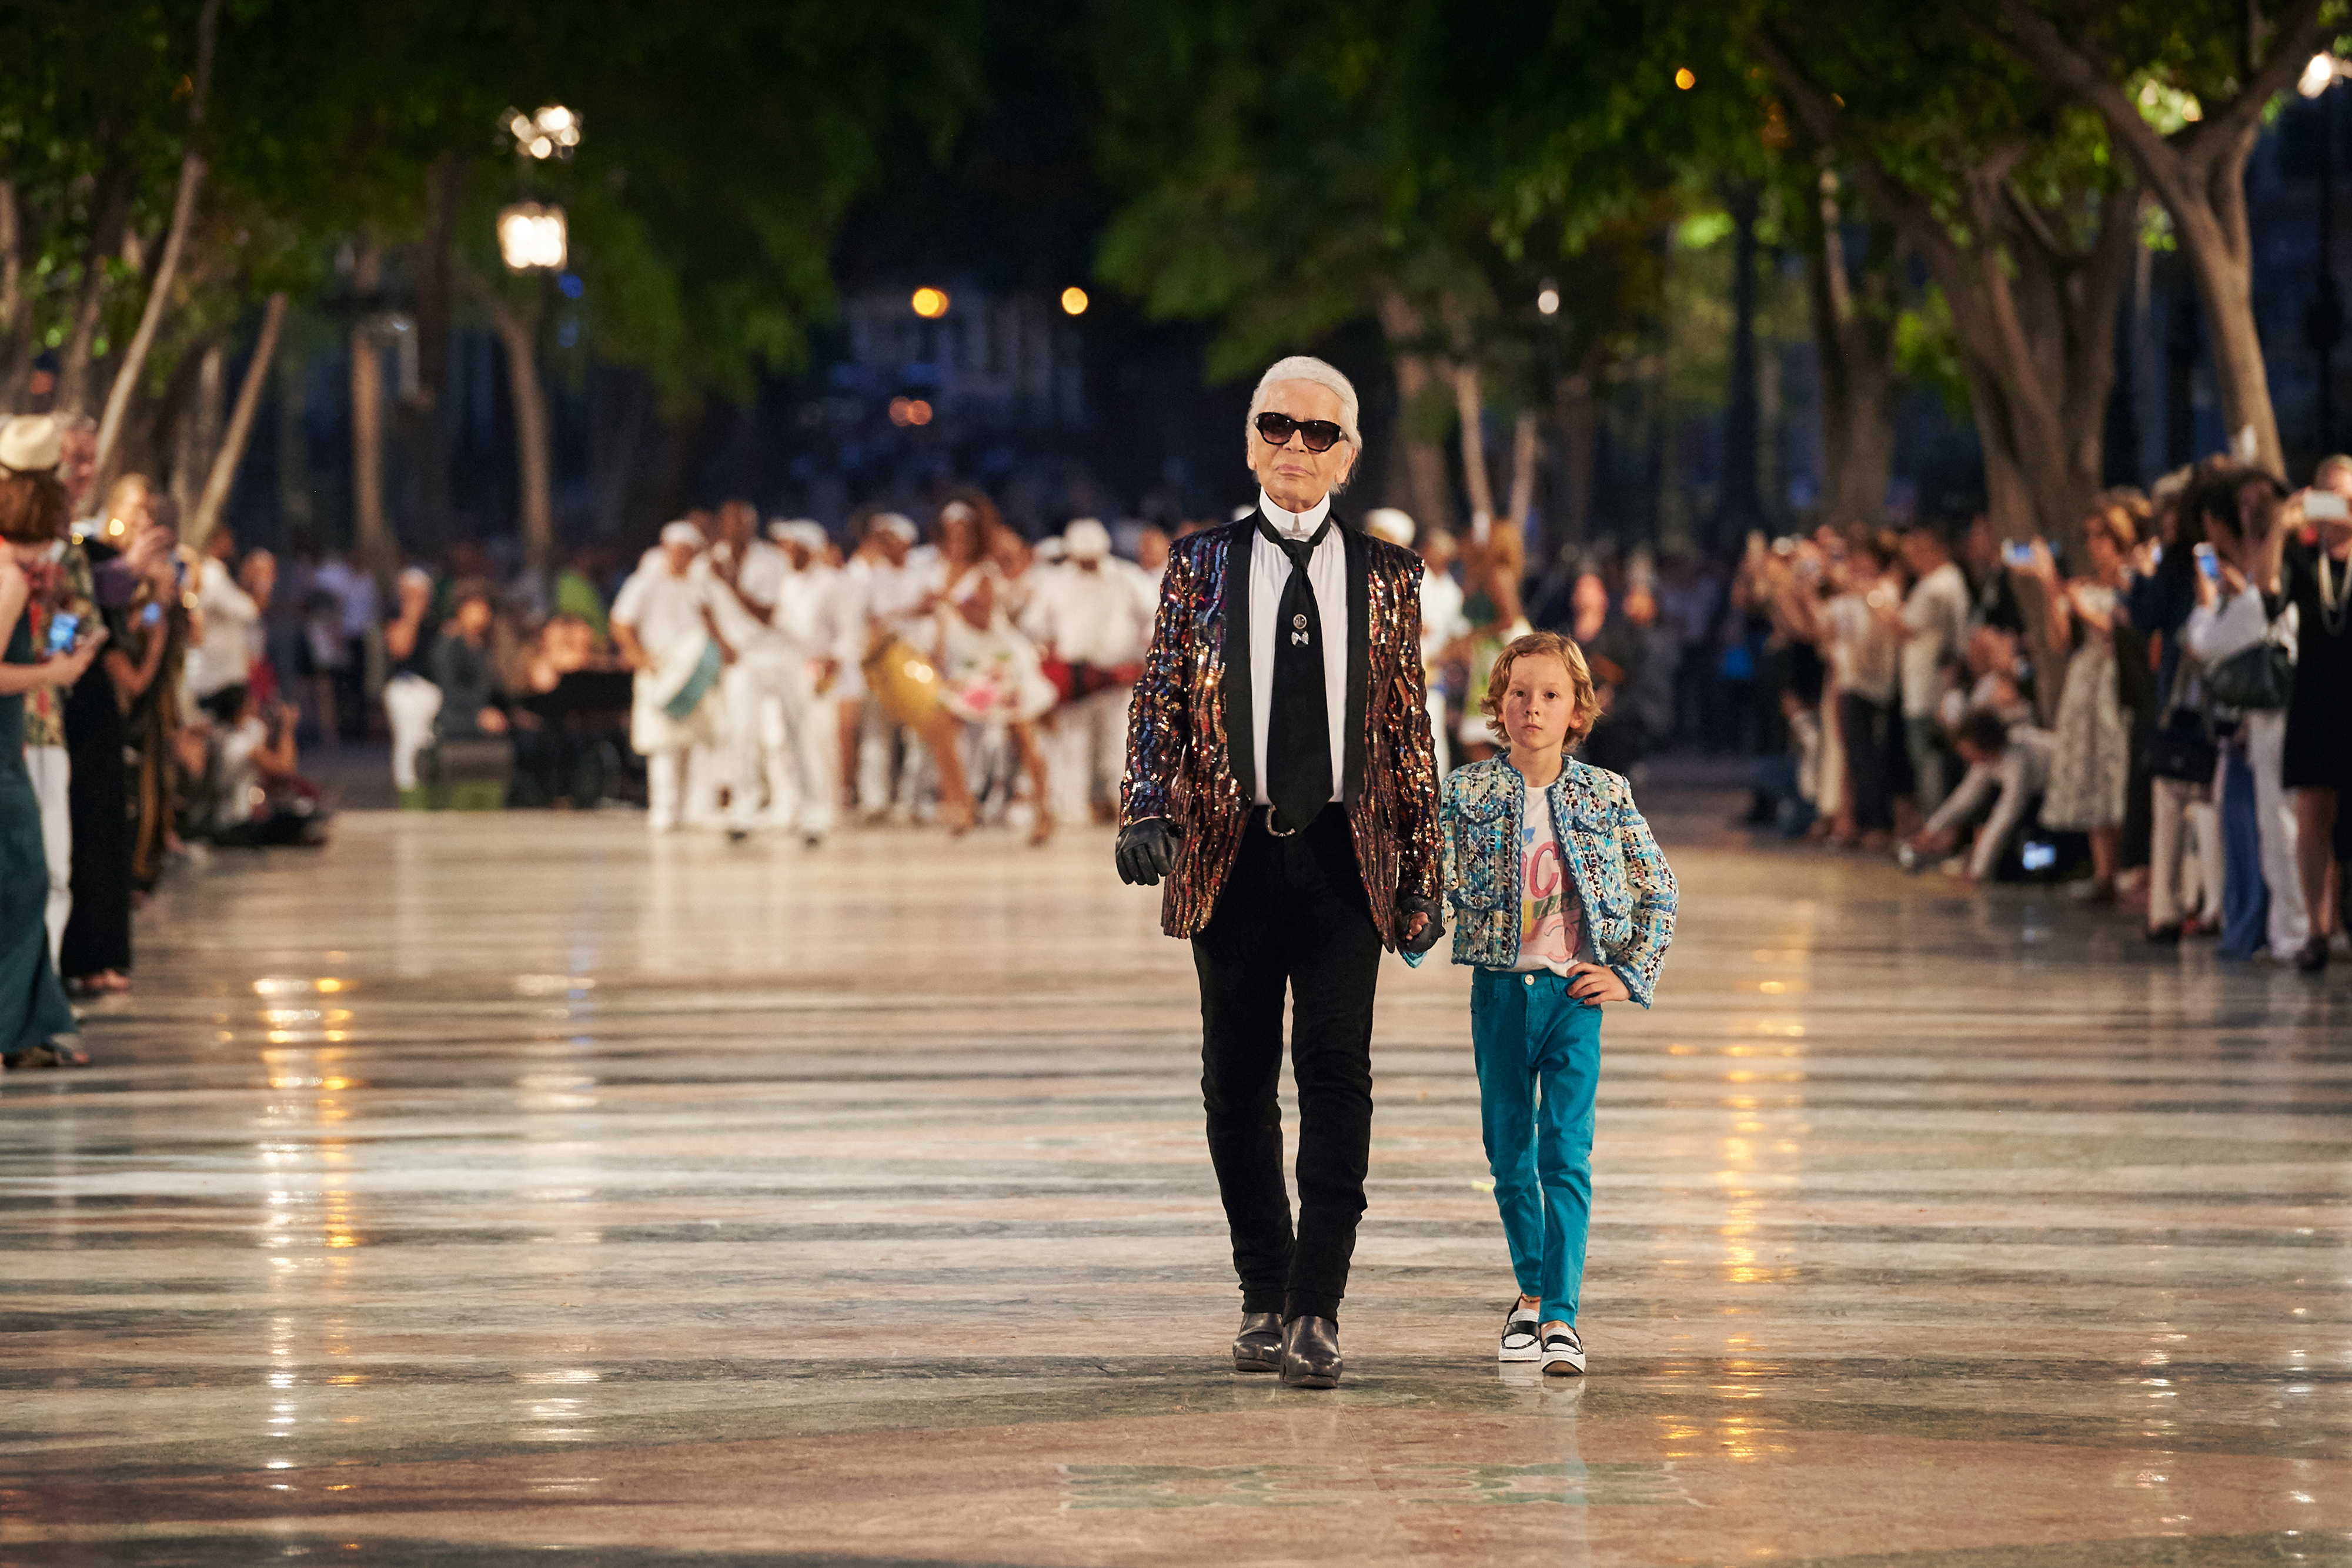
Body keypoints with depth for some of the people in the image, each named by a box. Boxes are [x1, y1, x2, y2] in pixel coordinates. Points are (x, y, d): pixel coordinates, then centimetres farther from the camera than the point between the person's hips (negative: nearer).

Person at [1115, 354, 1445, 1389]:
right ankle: (1265, 1298, 18)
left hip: (1345, 858, -1)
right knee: (1238, 1082, 5)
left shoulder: (1384, 576, 10)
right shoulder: (1201, 566, 8)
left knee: (1336, 1074, -8)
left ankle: (1316, 1311, -7)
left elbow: (1410, 729, 10)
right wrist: (1146, 811, -13)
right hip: (1231, 856, 1)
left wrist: (1423, 874, 7)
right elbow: (1160, 703, 5)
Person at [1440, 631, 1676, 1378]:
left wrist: (1632, 974, 3)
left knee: (1566, 1154, -10)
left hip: (1575, 989, -1)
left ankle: (1561, 1314, -12)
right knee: (1509, 1154, 10)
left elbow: (1658, 890, 9)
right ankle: (1530, 1294, 27)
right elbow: (1441, 883, -1)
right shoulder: (1467, 792, 1)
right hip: (1499, 986, 2)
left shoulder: (1607, 795, 1)